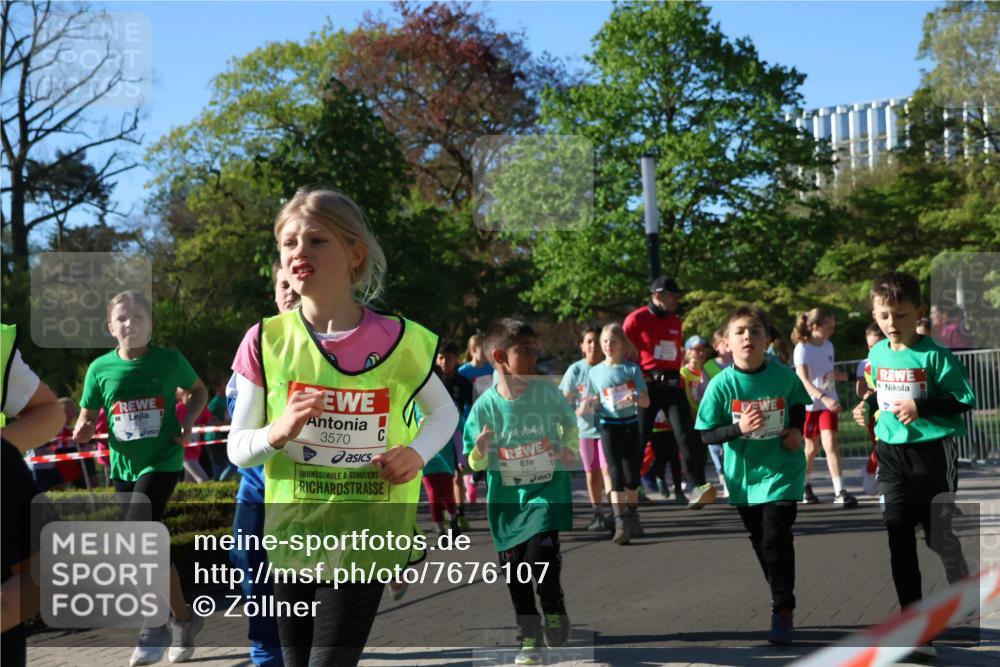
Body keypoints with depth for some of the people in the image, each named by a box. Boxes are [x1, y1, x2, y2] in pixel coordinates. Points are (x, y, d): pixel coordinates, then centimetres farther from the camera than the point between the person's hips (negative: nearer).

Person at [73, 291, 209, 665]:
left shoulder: (169, 361, -7)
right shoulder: (100, 368, -3)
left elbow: (199, 391, 11)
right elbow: (88, 417, 6)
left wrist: (188, 421, -6)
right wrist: (83, 431, -17)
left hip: (162, 462, -4)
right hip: (123, 467, 4)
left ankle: (155, 627, -5)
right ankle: (183, 619, 31)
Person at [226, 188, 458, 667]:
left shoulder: (398, 341, -8)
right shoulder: (266, 342, -6)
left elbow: (444, 411, 10)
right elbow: (237, 448, -2)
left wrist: (418, 452, -11)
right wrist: (278, 432, -23)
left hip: (364, 538, -2)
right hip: (292, 536, 2)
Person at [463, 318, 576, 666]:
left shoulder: (546, 392, -8)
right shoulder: (485, 405, -9)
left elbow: (569, 423, 12)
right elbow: (476, 464, -1)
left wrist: (569, 450, -5)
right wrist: (481, 450, -22)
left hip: (547, 491, -1)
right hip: (506, 499, 1)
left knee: (541, 558, -19)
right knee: (515, 573, 8)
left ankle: (554, 609, 13)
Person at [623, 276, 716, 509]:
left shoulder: (675, 322, 15)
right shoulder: (636, 319, -5)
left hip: (673, 384, 5)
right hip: (647, 385, -5)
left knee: (687, 435, -8)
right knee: (639, 438, 4)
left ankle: (697, 489, -14)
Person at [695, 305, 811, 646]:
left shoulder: (784, 376, -10)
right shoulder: (721, 385, -13)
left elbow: (799, 404, 13)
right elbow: (707, 435, -9)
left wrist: (797, 430, -6)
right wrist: (739, 428, -25)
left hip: (782, 471, -2)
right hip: (744, 475, 2)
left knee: (776, 540, -14)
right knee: (760, 543, 15)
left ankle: (783, 612, -1)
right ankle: (783, 599, 35)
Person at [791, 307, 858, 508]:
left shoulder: (828, 346, 4)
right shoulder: (802, 348, -14)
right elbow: (804, 380, -26)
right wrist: (824, 398, -39)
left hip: (828, 403, 3)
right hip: (809, 404, -3)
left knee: (830, 443, -12)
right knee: (812, 448, 10)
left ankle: (839, 491, -16)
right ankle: (804, 486, 33)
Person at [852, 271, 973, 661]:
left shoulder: (934, 355, -15)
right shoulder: (876, 354, 4)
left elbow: (964, 400, -13)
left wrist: (921, 406, -23)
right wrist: (868, 406, 1)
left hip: (933, 453, -5)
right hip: (891, 454, 5)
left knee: (940, 536, 5)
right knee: (898, 540, 2)